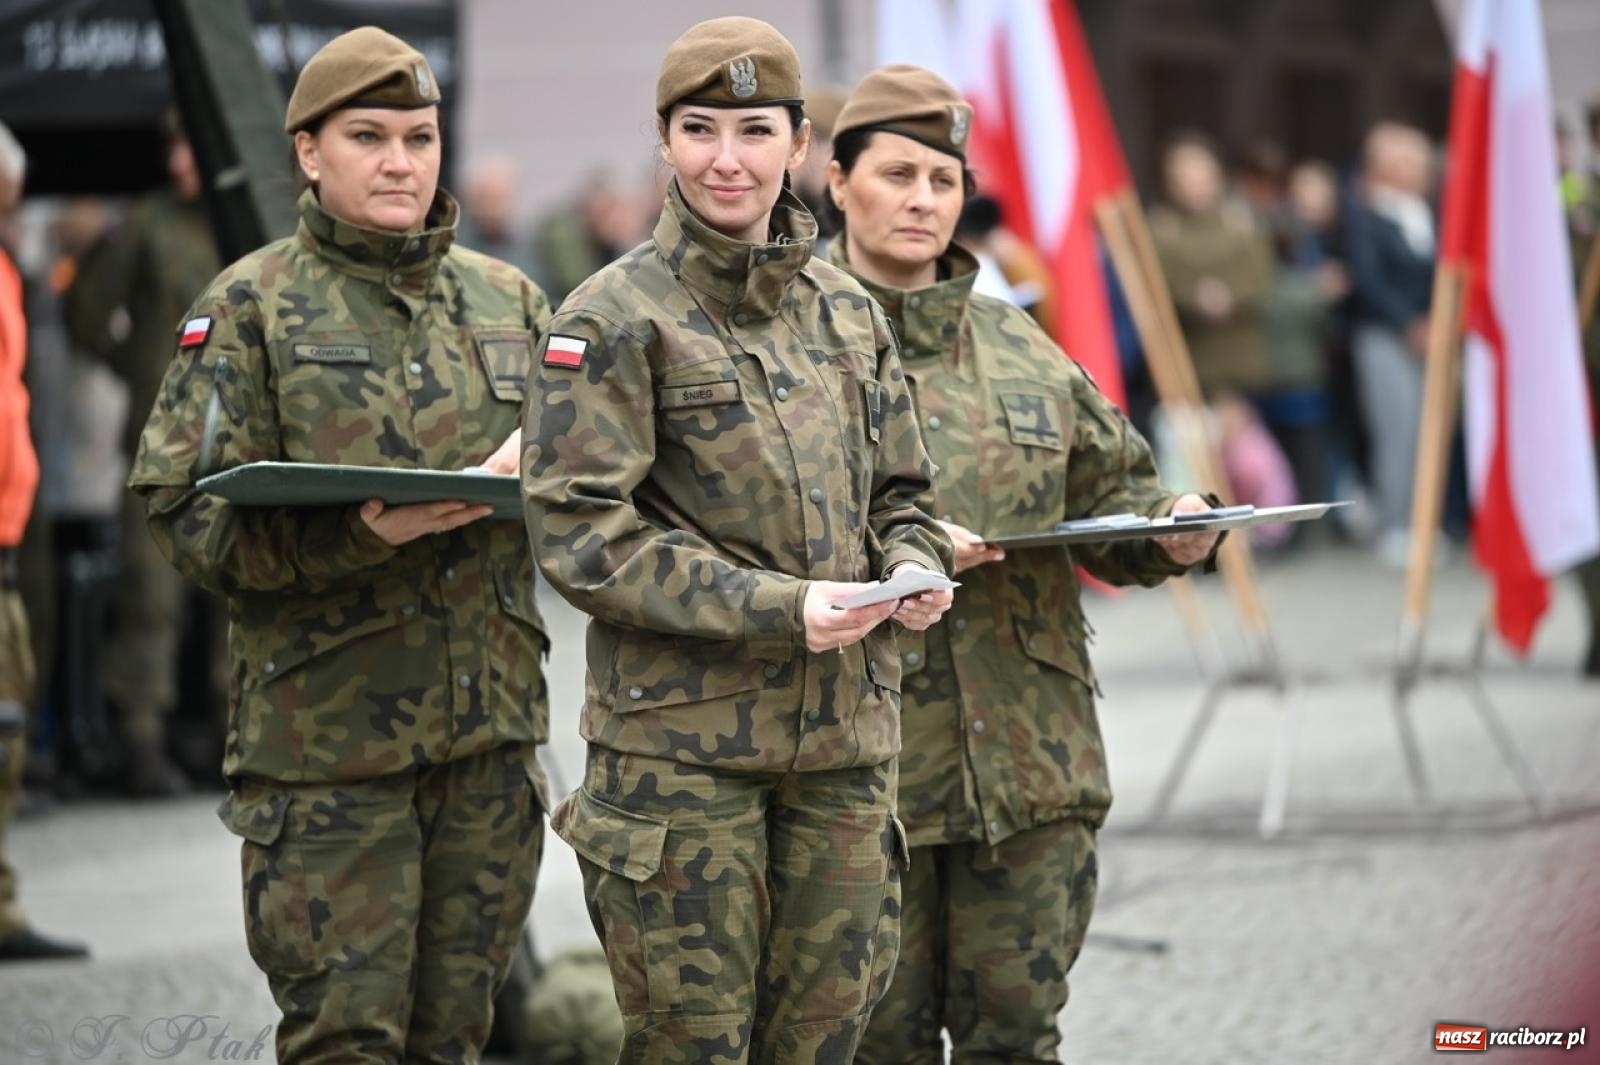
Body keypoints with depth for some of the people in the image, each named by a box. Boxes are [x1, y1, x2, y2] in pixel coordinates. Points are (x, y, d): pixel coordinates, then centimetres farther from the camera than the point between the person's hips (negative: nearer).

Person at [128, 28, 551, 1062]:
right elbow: (191, 518, -7)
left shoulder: (509, 301, 13)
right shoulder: (250, 308, 0)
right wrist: (359, 533, -22)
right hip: (327, 736, -4)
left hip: (490, 729, 4)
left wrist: (536, 461, -6)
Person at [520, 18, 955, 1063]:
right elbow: (582, 533, -12)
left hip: (844, 740, 5)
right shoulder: (616, 319, -6)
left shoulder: (849, 314, 12)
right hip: (681, 741, -5)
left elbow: (899, 494, 21)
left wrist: (913, 568, -3)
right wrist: (777, 608, -19)